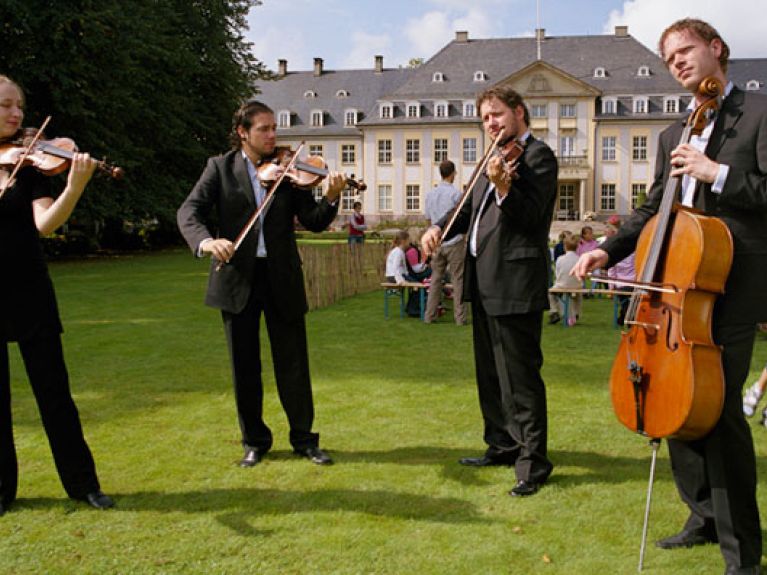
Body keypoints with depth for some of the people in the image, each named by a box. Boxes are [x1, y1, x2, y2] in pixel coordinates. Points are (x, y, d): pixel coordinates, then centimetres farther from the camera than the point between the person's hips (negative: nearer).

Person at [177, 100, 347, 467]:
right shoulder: (220, 168, 2)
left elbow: (313, 222, -3)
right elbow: (189, 211, -8)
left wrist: (331, 199, -24)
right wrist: (206, 241, -29)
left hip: (281, 276, 0)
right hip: (237, 276, 0)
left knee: (293, 362, 5)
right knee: (244, 365, 8)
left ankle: (303, 437, 19)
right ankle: (254, 440, 23)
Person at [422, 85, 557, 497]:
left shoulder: (538, 156, -7)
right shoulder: (496, 159, 20)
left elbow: (529, 216, -18)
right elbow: (469, 208, 20)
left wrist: (502, 185, -33)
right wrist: (439, 227, 2)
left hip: (515, 283, -9)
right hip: (483, 281, 10)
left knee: (519, 376, -7)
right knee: (489, 373, 18)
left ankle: (533, 462, 2)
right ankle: (502, 444, 31)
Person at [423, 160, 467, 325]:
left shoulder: (430, 194, 8)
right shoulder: (456, 193, -9)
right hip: (454, 241, -5)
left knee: (436, 278, 10)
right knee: (457, 279, 0)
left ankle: (429, 315, 10)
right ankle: (460, 317, 1)